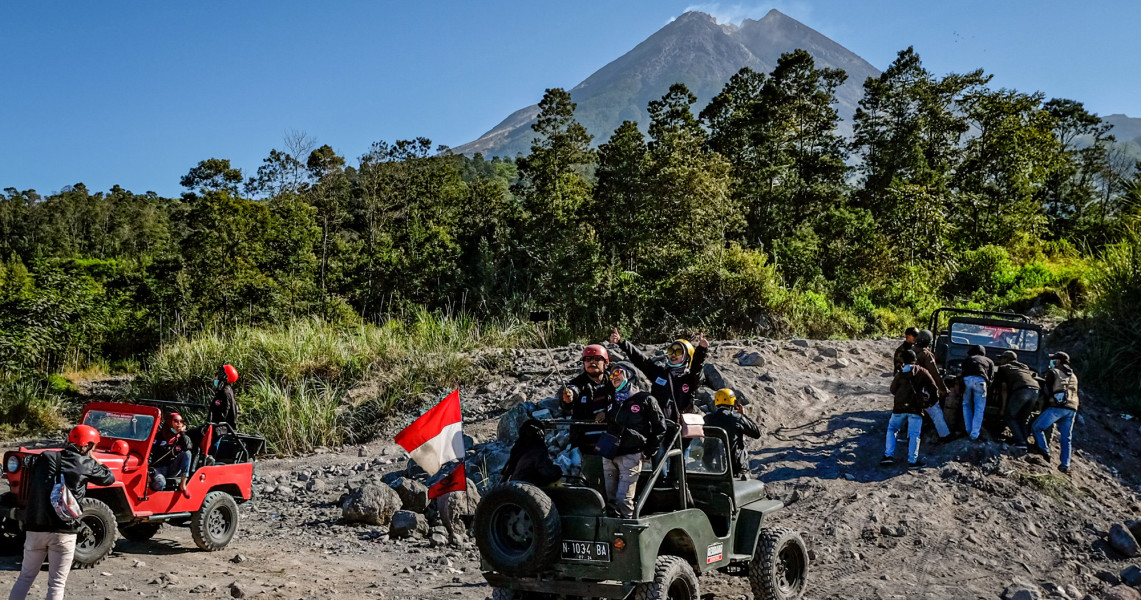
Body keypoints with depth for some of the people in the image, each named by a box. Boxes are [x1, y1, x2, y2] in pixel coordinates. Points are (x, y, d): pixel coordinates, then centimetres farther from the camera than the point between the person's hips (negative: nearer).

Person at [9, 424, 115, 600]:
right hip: (64, 532, -3)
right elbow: (109, 478, 11)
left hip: (35, 527, 3)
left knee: (26, 576, 19)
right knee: (56, 583, 5)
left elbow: (30, 489, 13)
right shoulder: (85, 464, -3)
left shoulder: (45, 458, 7)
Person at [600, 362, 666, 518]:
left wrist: (648, 452, 1)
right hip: (609, 456, 5)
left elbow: (659, 427, 5)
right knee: (611, 500, 7)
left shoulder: (645, 400, 1)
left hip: (631, 456, -5)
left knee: (623, 499, -12)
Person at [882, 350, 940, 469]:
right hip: (915, 408, -2)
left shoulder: (899, 374, 12)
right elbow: (933, 388, 2)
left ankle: (889, 455, 6)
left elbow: (893, 390, 17)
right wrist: (930, 400, 16)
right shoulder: (922, 372, 5)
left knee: (891, 429, 16)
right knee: (914, 435, 0)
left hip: (899, 406, 2)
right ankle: (912, 461, -4)